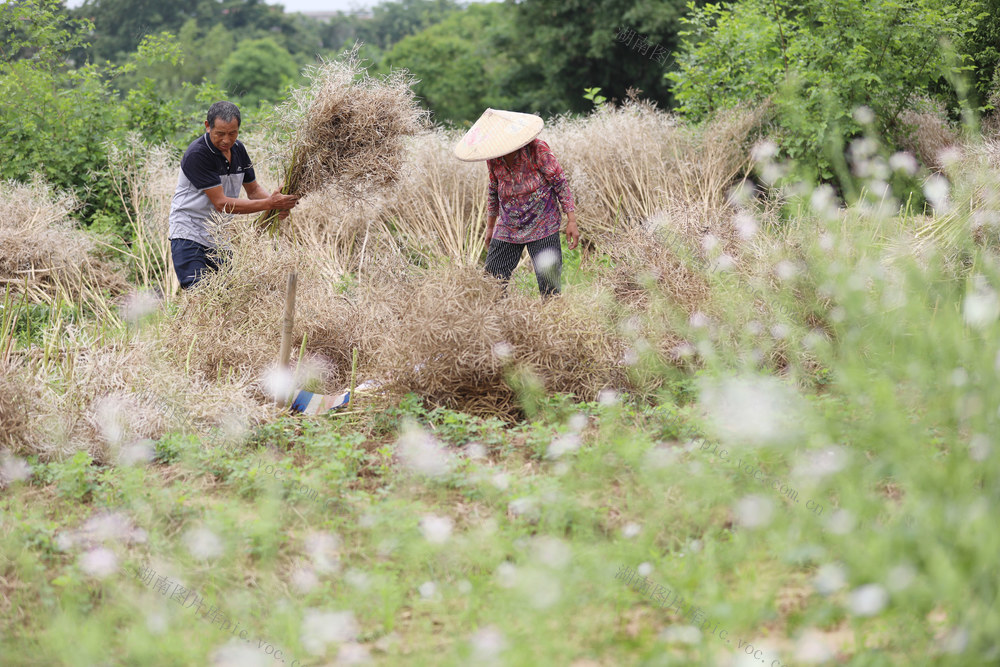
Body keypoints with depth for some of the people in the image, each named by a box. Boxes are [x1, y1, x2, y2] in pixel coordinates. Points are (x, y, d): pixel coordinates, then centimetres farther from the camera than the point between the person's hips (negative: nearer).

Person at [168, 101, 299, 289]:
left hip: (219, 238, 8)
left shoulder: (238, 149, 4)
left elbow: (253, 189, 14)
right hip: (189, 236, -7)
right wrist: (269, 204, -25)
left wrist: (277, 203, -9)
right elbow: (221, 203, -22)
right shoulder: (197, 155, -20)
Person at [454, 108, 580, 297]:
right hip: (507, 229, 4)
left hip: (542, 227, -4)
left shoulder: (537, 150, -16)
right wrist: (490, 227, 20)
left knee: (549, 285, -6)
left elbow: (560, 183, -9)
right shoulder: (493, 160, -4)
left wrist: (571, 221, -11)